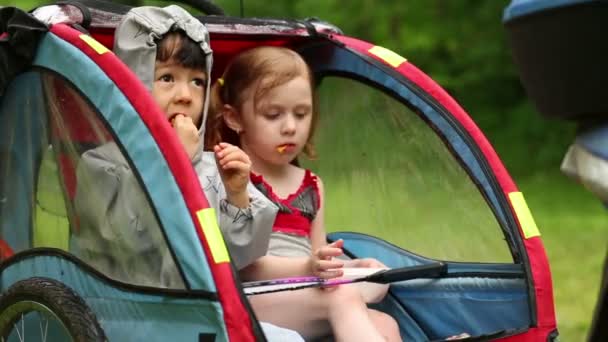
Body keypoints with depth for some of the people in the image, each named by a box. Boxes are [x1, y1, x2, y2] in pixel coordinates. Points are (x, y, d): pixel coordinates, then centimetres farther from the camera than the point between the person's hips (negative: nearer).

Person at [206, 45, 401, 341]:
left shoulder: (312, 187, 22)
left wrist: (348, 269, 2)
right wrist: (306, 268, -27)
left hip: (310, 308, 7)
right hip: (250, 305, -7)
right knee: (343, 298, -30)